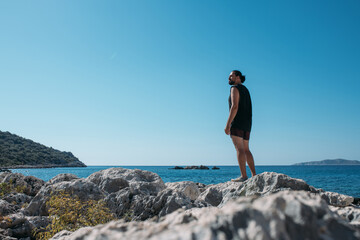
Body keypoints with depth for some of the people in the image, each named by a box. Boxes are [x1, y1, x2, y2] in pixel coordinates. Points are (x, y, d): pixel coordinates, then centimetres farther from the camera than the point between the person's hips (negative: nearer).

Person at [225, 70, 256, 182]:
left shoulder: (235, 88, -4)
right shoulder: (245, 90, 23)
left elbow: (234, 107, -17)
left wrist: (228, 124, -20)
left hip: (237, 122, -9)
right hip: (247, 124, 9)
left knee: (239, 149, -12)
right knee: (246, 150, 9)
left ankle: (243, 176, -17)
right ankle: (254, 175, 7)